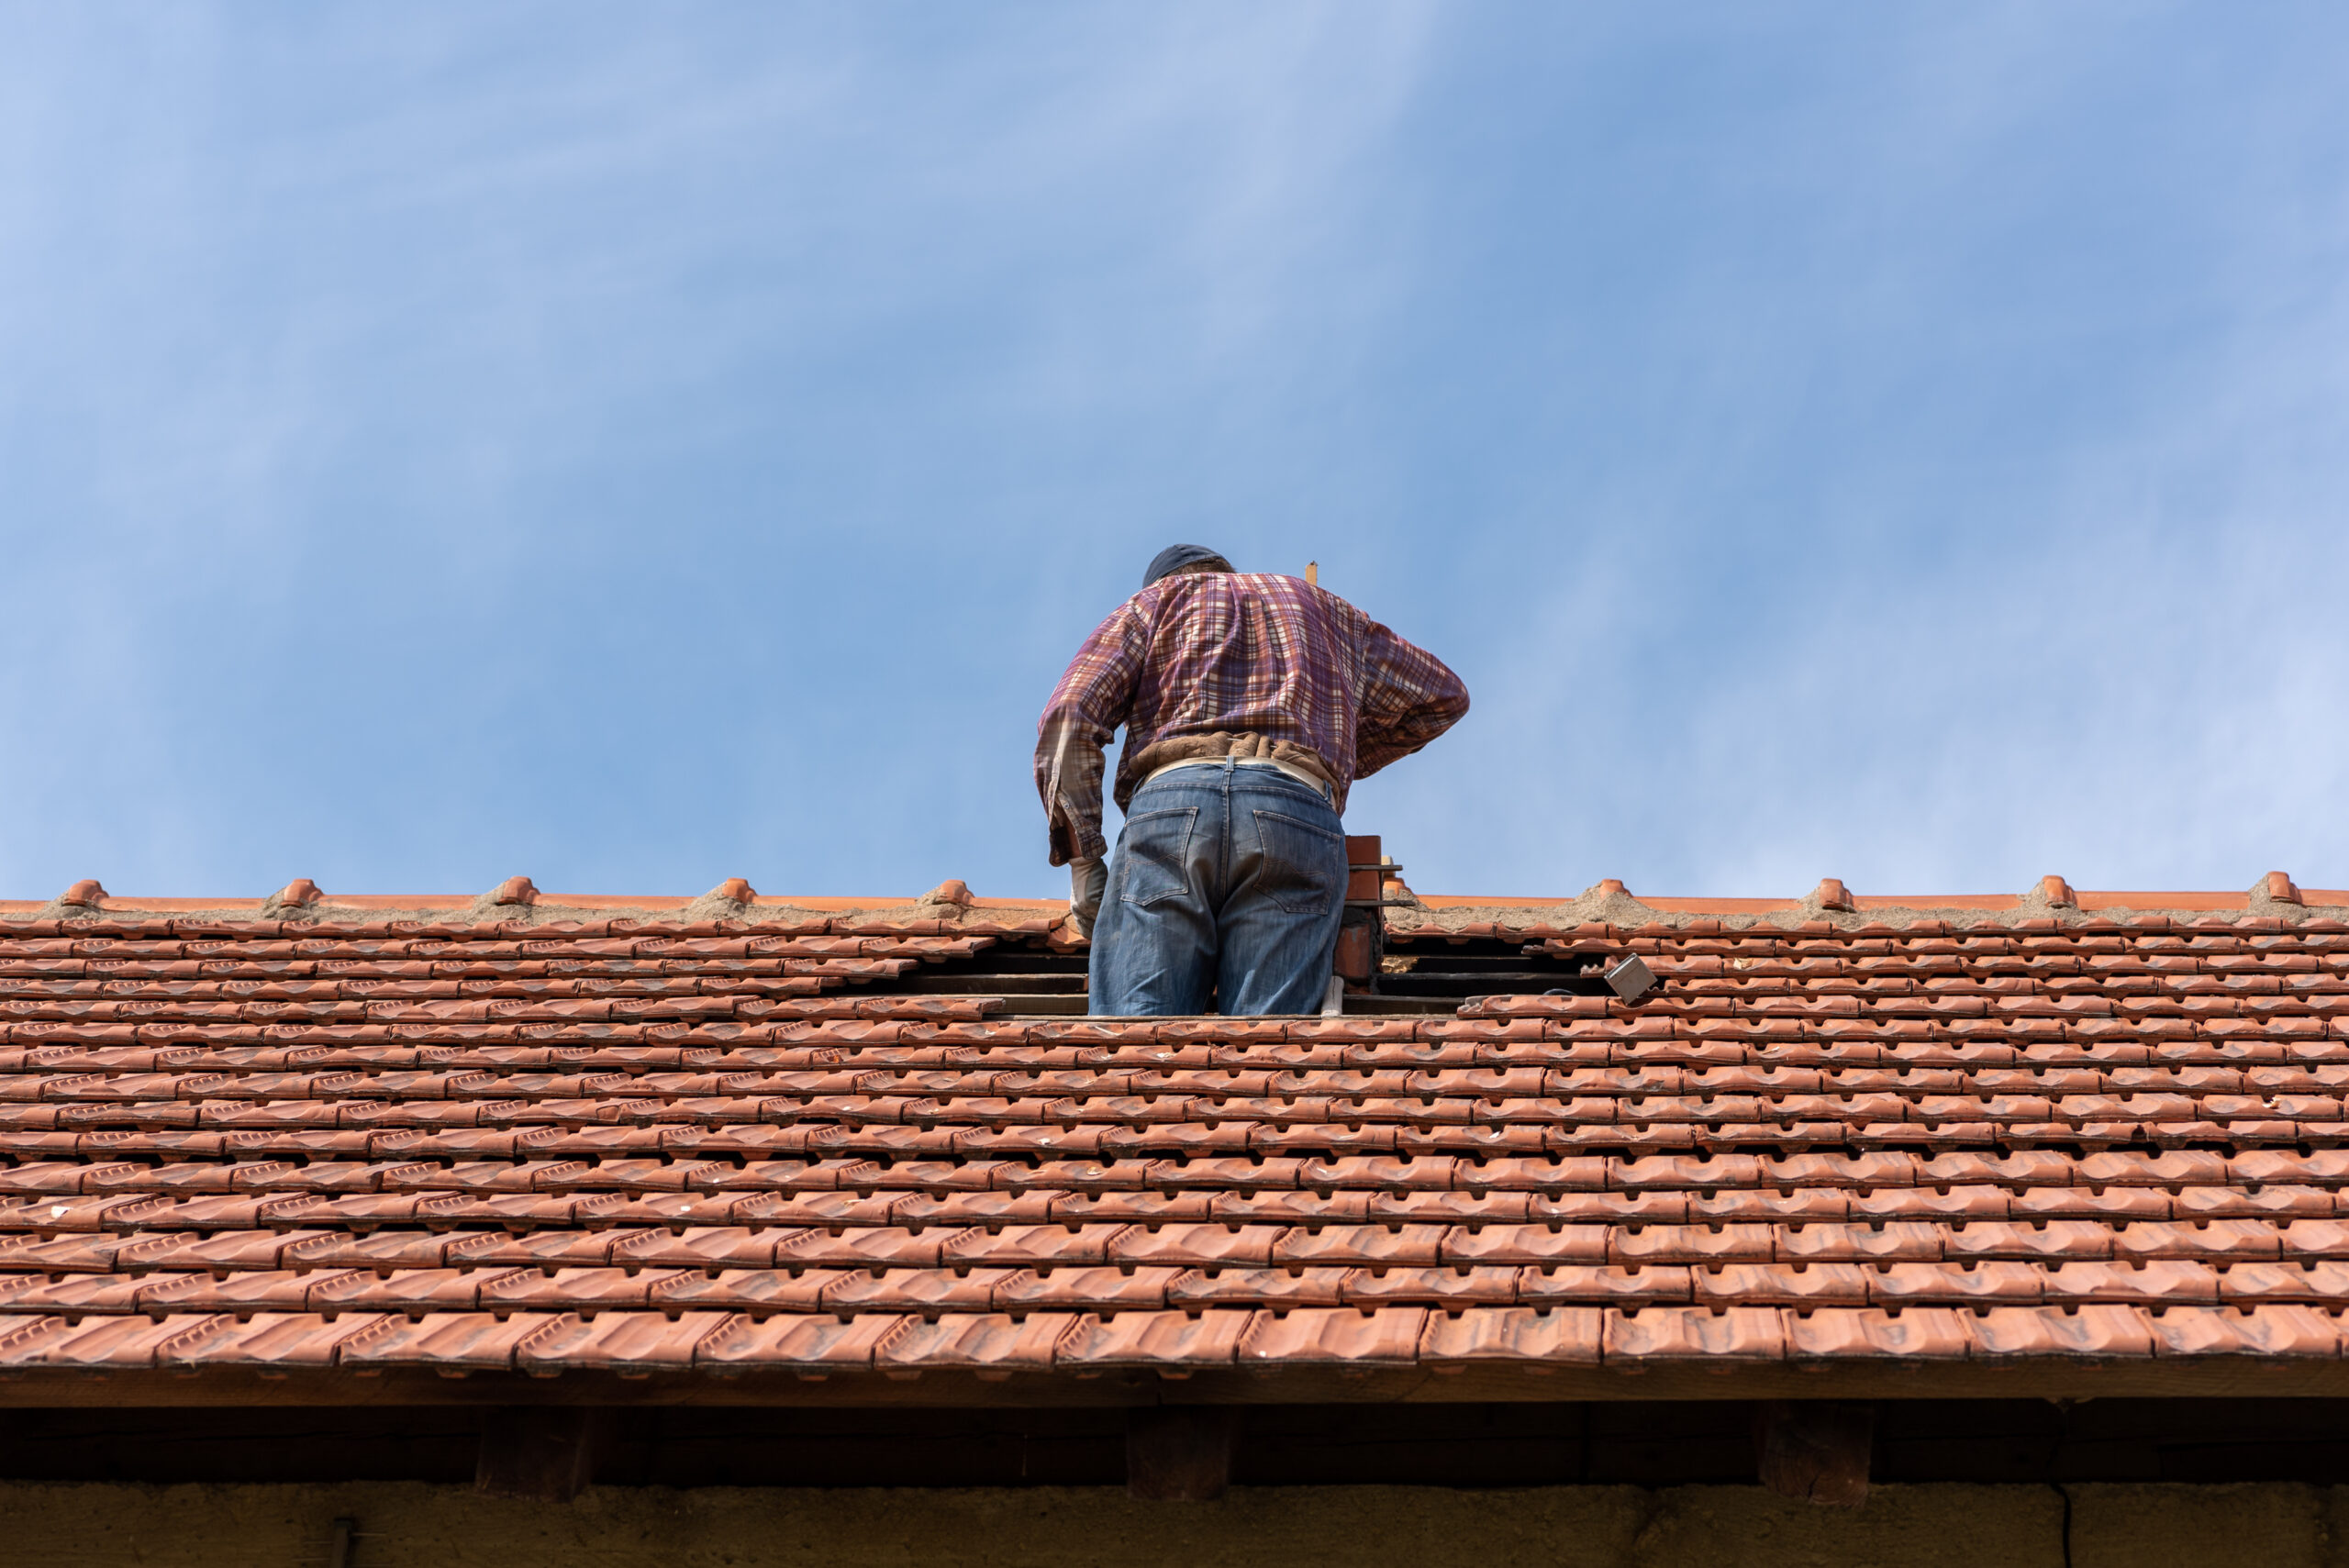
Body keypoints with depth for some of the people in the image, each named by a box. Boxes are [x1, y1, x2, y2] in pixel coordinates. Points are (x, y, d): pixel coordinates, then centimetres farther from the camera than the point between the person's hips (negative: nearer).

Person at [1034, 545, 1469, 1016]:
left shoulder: (1157, 598, 28)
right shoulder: (1325, 609, 37)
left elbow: (1067, 720, 12)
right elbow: (1446, 696, 46)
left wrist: (1082, 862, 10)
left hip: (1170, 803, -1)